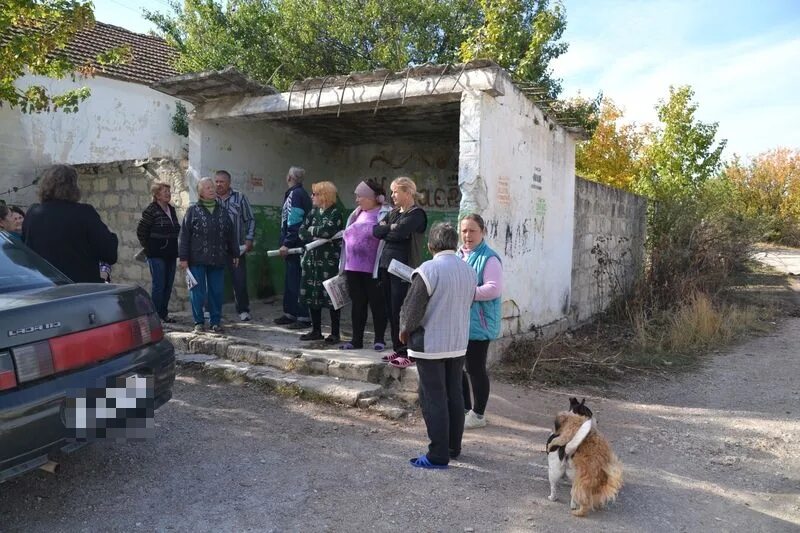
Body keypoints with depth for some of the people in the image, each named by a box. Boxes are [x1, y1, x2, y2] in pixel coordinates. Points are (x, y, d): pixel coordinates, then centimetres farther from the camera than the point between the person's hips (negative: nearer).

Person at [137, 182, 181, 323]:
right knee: (158, 285, -6)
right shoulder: (151, 210, -9)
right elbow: (141, 231, -9)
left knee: (168, 285, 10)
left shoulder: (171, 209, 13)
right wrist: (148, 248, -4)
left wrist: (174, 249, 14)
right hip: (157, 254, -7)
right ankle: (155, 315, 3)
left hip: (170, 254, 7)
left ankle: (163, 313, 20)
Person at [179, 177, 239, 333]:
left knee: (217, 291, 6)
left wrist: (235, 253, 15)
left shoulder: (222, 211, 12)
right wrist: (183, 257, -7)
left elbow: (230, 234, 16)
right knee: (198, 292, 3)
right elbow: (184, 235, -2)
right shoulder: (193, 210, 0)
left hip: (218, 260, 3)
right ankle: (199, 322, 14)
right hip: (197, 260, -3)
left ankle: (216, 321, 16)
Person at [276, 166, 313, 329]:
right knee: (290, 280, 16)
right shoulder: (297, 193, 17)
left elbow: (294, 222, -22)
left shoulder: (295, 194, -13)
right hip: (292, 246, 10)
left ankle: (304, 317, -3)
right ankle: (290, 313, 25)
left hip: (295, 246, -10)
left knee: (295, 281, -7)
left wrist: (287, 243, -22)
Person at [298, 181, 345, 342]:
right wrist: (317, 235, -10)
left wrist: (312, 230, -6)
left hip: (329, 261, -7)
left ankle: (335, 333, 9)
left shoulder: (335, 212, -8)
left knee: (331, 297, -2)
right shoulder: (314, 212, 14)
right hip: (312, 259, 7)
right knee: (311, 295, 9)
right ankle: (316, 330, 23)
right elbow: (302, 231, 8)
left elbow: (327, 231, -23)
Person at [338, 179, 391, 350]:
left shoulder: (384, 214, -8)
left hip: (372, 270, -7)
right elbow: (347, 237, 20)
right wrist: (344, 265, 17)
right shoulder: (357, 214, 15)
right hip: (353, 268, 7)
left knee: (377, 304, 4)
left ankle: (379, 339, 16)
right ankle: (357, 339, 21)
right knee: (357, 304, 12)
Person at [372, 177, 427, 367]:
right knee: (391, 310, 11)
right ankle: (398, 349, 21)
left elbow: (399, 233, -19)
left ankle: (408, 353, 3)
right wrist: (391, 229, -7)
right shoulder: (393, 213, 19)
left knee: (401, 311, -6)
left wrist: (385, 231, -1)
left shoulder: (416, 214, -6)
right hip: (387, 265, 8)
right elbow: (376, 230, 8)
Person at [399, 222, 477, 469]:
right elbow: (467, 304, 10)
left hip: (430, 344, -6)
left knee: (433, 399, 2)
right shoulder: (470, 271, 2)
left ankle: (438, 455, 7)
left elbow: (413, 307, -16)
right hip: (459, 343, 7)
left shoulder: (428, 270, -18)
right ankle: (453, 447, 28)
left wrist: (405, 330, 1)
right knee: (454, 395, 16)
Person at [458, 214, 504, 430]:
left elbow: (494, 289, -21)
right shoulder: (459, 255, 12)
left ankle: (478, 414, 18)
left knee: (475, 369, 2)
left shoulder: (489, 258, -12)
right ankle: (465, 408, 31)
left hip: (478, 323, -8)